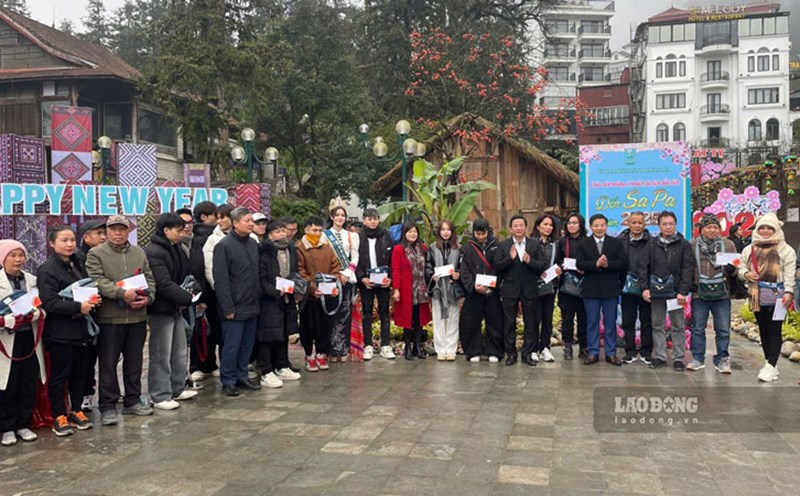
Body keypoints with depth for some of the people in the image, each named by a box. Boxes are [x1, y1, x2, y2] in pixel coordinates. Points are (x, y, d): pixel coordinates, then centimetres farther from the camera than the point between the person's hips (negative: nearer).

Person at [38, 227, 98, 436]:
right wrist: (78, 307, -24)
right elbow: (49, 302, -17)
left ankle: (76, 411, 26)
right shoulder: (47, 269, -9)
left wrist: (93, 300, 1)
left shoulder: (79, 264, 12)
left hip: (81, 328, 6)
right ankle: (59, 417, 14)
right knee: (59, 375, 3)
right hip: (60, 331, -6)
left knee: (80, 372, 13)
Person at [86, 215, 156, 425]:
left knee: (134, 361, 13)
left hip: (137, 316, 4)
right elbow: (98, 281, -14)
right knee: (108, 363, 2)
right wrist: (122, 293, -24)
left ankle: (133, 401, 25)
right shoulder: (96, 254, -2)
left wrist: (147, 298, -7)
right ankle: (108, 406, 11)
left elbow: (149, 279, 11)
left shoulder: (139, 253, 12)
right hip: (109, 317, -4)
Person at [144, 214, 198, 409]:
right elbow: (164, 284, -23)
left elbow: (185, 275, 16)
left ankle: (178, 389, 29)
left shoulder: (176, 249, 12)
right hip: (161, 309, -9)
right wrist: (188, 297, -19)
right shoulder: (153, 252, -17)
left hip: (176, 308, 9)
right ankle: (160, 396, 10)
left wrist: (192, 290, -2)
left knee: (179, 352, 17)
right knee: (161, 356, 0)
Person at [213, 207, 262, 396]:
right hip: (235, 307, -6)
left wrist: (258, 297, 10)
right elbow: (221, 279, -13)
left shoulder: (253, 244, 11)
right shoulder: (224, 245, -10)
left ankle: (242, 377, 26)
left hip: (252, 306, 7)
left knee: (247, 344, 13)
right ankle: (228, 382, 14)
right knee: (232, 345, 1)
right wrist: (228, 307, -16)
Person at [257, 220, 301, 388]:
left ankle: (282, 367, 29)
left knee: (284, 334, 16)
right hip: (269, 300, -7)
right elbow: (261, 279, -16)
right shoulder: (264, 252, -12)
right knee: (268, 336, -3)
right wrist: (276, 291, -24)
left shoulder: (291, 250, 11)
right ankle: (266, 373, 5)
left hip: (287, 299, 8)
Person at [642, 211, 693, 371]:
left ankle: (678, 358, 10)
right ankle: (659, 357, 16)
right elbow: (644, 267, 5)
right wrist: (645, 287, -4)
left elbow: (688, 269, -5)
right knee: (658, 326, 8)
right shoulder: (652, 244, 7)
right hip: (656, 291, 2)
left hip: (675, 291, -2)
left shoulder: (684, 244, 0)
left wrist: (683, 291, -12)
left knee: (678, 326, 4)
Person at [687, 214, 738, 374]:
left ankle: (722, 359, 16)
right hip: (699, 294, 0)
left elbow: (736, 266, 6)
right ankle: (698, 358, 18)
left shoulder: (728, 245, 5)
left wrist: (732, 270, -17)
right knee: (697, 328, 7)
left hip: (722, 294, 0)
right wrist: (688, 282, -4)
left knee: (723, 330, 5)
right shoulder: (692, 245, 3)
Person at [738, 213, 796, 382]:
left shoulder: (785, 249, -1)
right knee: (763, 330, 10)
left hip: (777, 295, -5)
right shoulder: (749, 249, 12)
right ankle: (770, 364, 20)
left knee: (774, 330, -5)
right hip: (757, 295, 5)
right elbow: (741, 268, 15)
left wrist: (788, 292, -17)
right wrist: (746, 274, -8)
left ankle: (771, 366, -5)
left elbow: (789, 273, -6)